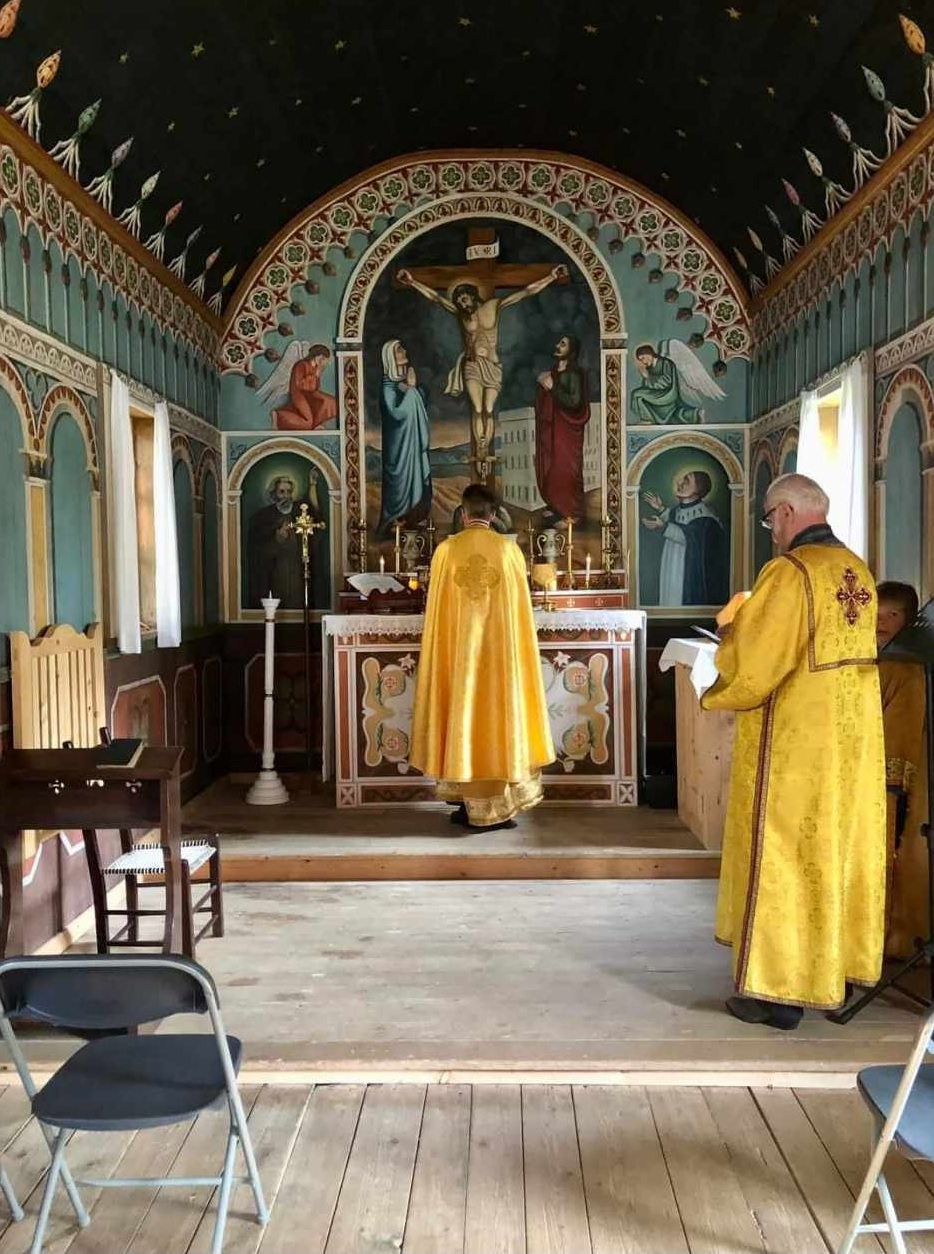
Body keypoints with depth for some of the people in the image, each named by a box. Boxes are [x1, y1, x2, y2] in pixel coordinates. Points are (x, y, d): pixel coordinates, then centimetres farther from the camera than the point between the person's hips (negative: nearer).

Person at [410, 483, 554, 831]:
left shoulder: (446, 550, -2)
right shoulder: (509, 549, -2)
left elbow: (437, 612, 2)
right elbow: (519, 608, 4)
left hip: (459, 649, 0)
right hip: (500, 649, 0)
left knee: (463, 718, 8)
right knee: (500, 716, 6)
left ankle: (471, 806, 11)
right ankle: (497, 807, 7)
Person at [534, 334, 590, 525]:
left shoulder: (574, 374, -14)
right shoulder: (553, 371, 11)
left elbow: (574, 402, -23)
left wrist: (553, 387, -21)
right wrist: (542, 382, 3)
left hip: (566, 430, -8)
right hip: (550, 428, 8)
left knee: (565, 469, -5)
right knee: (550, 468, 12)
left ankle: (572, 514, 3)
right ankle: (555, 507, 23)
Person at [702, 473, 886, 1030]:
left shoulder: (790, 572, -17)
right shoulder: (858, 571, 8)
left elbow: (751, 662, -19)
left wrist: (717, 695, 1)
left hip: (795, 739, -8)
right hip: (854, 738, 8)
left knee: (782, 858, 1)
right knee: (844, 848, 16)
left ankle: (780, 994, 9)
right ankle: (841, 972, 28)